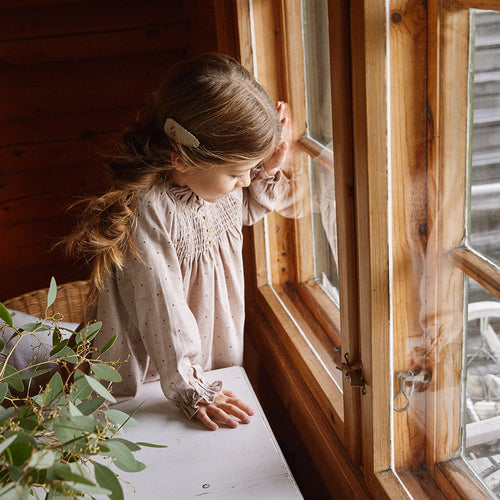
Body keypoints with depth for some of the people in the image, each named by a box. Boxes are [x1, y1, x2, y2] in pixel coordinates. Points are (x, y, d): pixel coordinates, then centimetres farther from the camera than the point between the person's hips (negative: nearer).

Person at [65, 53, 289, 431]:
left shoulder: (217, 179, -9)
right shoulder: (145, 211, -32)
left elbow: (244, 212, 16)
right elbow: (161, 311, -27)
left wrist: (267, 171, -4)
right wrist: (189, 391, -20)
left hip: (221, 353, 7)